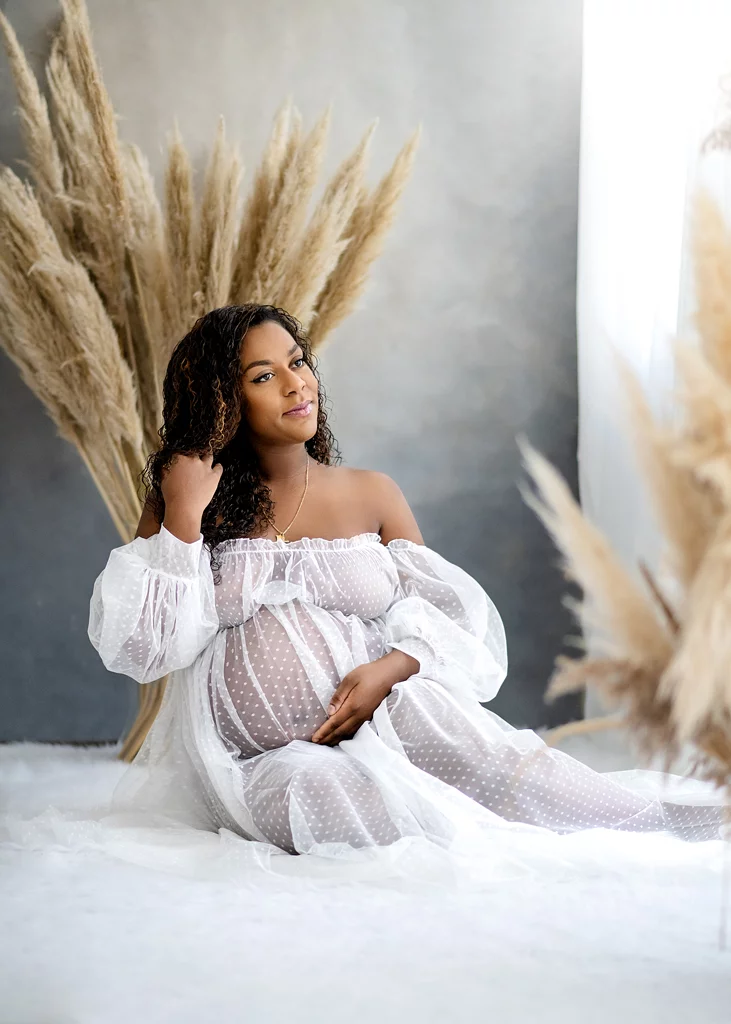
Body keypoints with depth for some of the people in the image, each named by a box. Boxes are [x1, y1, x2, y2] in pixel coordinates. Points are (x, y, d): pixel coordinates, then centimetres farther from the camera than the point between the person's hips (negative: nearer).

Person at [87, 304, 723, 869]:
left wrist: (389, 669, -13)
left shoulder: (371, 495, 12)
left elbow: (449, 618, 8)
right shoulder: (181, 504, 8)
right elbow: (148, 648, -1)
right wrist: (183, 517, -8)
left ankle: (643, 824, -38)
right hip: (258, 763, -1)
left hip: (380, 717, 1)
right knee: (331, 790, -35)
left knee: (420, 703, -33)